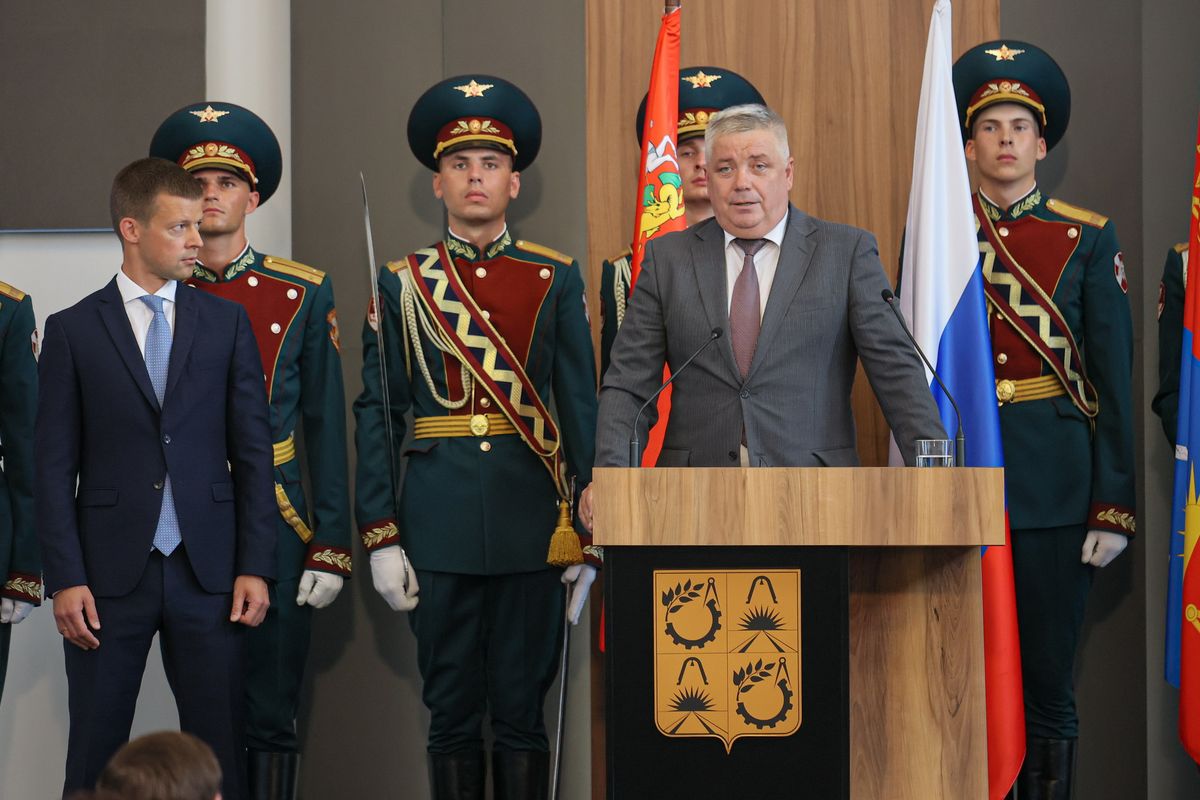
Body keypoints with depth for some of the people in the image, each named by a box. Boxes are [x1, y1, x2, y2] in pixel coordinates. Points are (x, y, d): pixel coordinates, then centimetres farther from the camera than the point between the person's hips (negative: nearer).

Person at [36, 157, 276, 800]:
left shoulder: (226, 323, 7)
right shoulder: (73, 330, 2)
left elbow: (253, 451, 6)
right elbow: (54, 466, 0)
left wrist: (255, 566, -1)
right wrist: (65, 579, -7)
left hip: (207, 571, 2)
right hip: (110, 573, -1)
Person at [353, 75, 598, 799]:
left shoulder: (557, 279, 6)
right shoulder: (402, 284, 5)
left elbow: (582, 406, 4)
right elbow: (378, 413, 3)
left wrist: (588, 532, -2)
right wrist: (381, 537, -4)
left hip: (531, 518, 0)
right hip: (439, 527, 0)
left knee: (521, 712, 4)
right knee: (452, 714, 6)